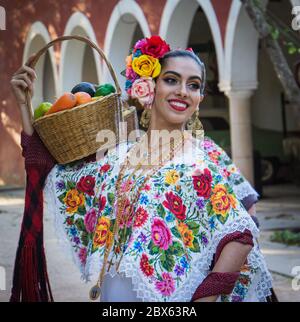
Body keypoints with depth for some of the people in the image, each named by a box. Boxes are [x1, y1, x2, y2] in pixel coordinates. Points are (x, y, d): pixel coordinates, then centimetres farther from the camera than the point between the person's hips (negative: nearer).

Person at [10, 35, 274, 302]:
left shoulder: (207, 156, -4)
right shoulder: (117, 159, 7)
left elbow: (241, 234, -11)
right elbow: (48, 172, 12)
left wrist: (206, 296, -21)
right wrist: (24, 103, 12)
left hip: (178, 298, -3)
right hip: (116, 294, 4)